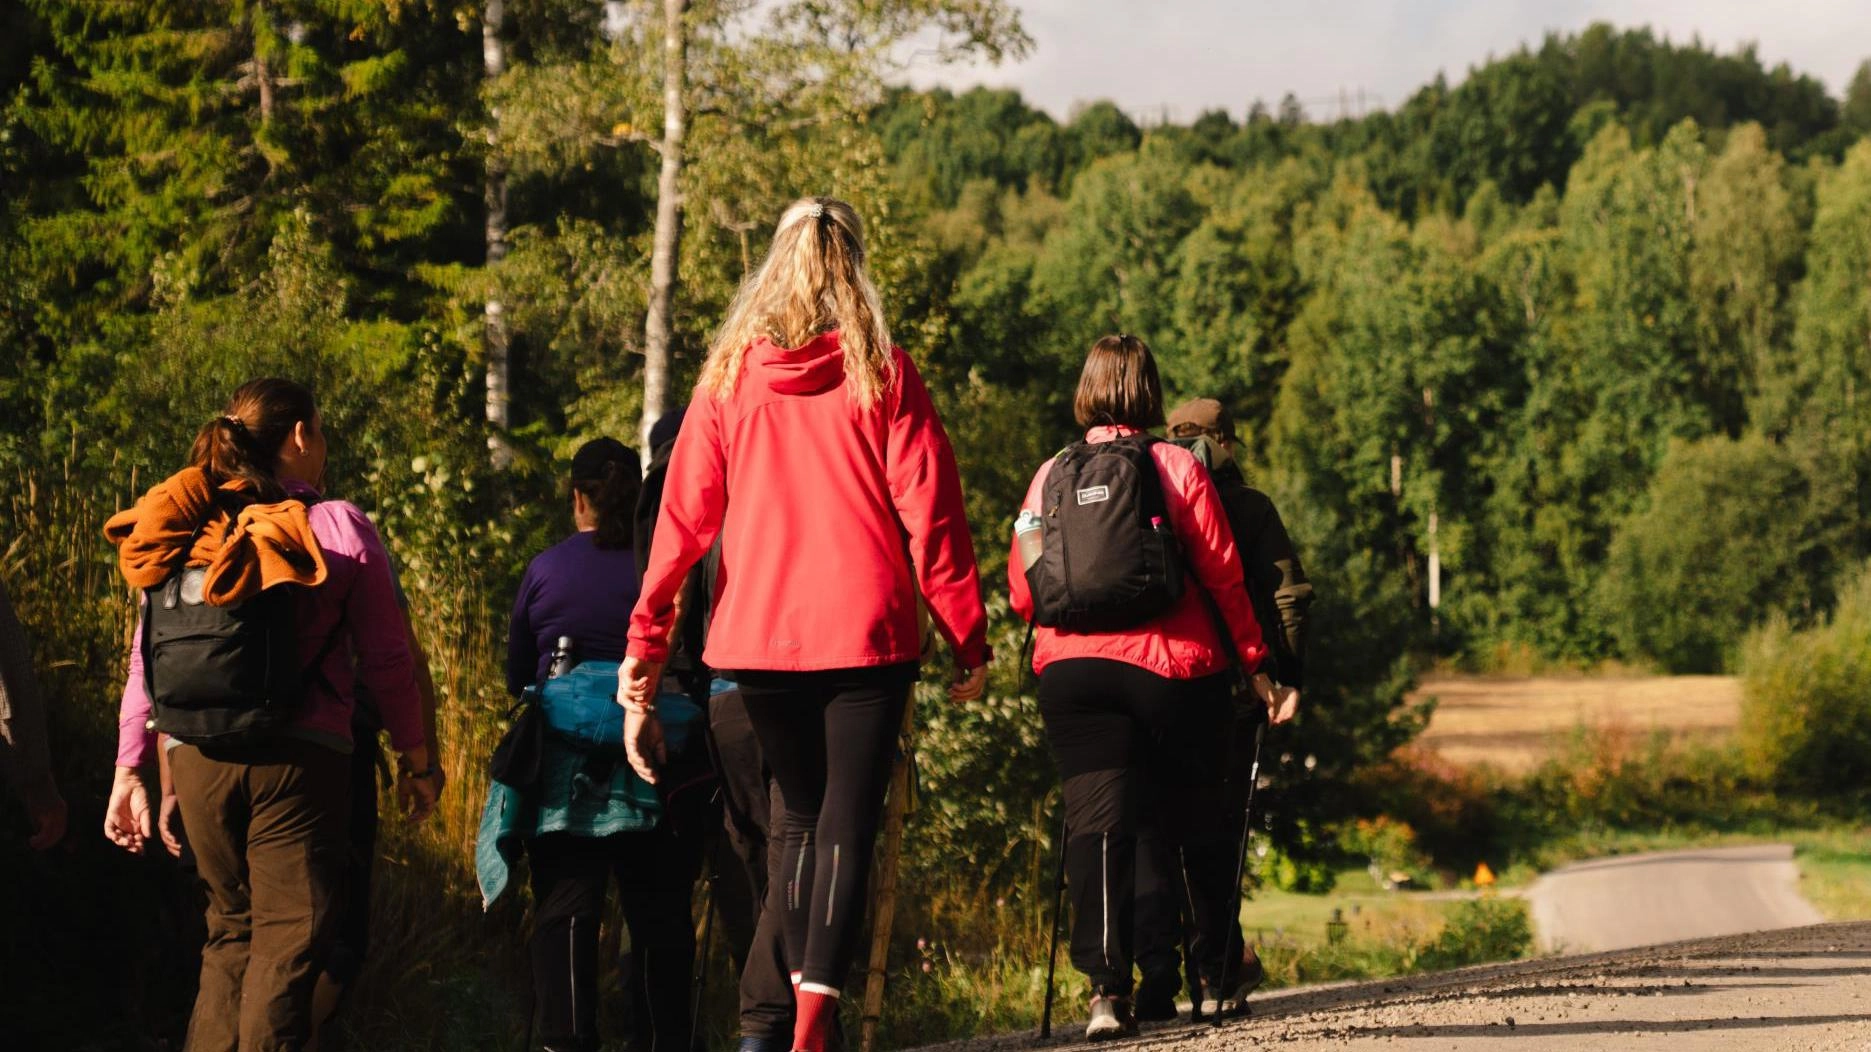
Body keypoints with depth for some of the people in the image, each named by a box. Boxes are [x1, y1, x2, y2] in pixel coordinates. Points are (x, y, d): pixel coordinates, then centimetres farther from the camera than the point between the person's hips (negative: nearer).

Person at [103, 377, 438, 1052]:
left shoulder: (183, 532, 8)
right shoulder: (340, 529, -3)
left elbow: (146, 656, 7)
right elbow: (386, 660, -1)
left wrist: (130, 769, 13)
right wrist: (415, 758, 10)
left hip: (196, 760, 5)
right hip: (299, 761, -4)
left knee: (232, 927, 20)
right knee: (289, 940, -2)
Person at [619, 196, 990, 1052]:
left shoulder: (730, 377, 4)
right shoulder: (882, 374, -2)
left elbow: (682, 522, 2)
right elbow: (929, 511, -4)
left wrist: (644, 652, 3)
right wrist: (967, 639, 1)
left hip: (758, 638, 3)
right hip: (865, 634, -3)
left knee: (802, 817, 19)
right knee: (848, 822, -1)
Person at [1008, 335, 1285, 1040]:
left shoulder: (1052, 475, 6)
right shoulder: (1177, 468, -1)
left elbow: (1023, 592, 9)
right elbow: (1223, 575, 1)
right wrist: (1254, 662, 11)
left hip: (1070, 669, 1)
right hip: (1171, 666, -1)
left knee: (1096, 823, -5)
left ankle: (1106, 983, -21)